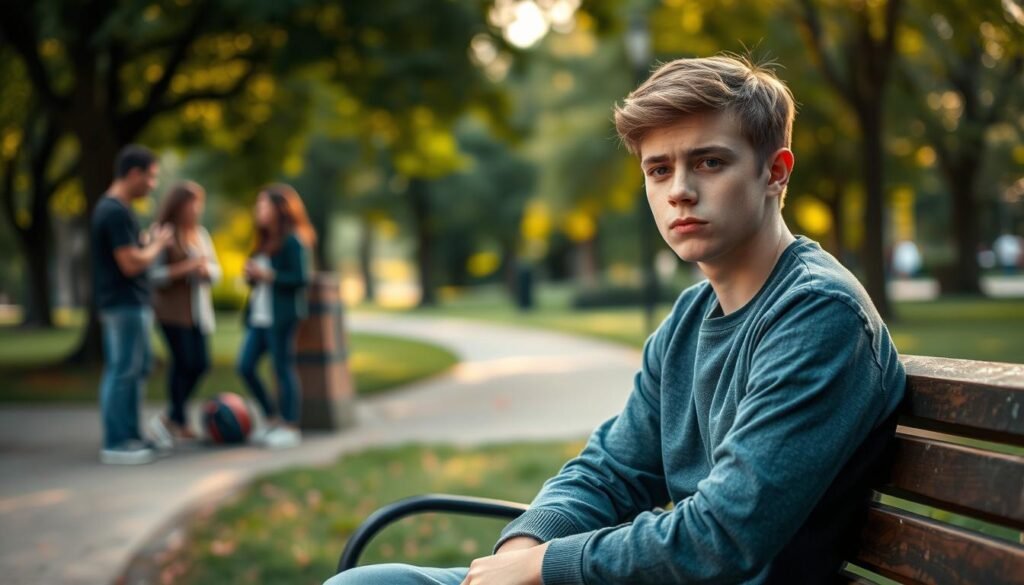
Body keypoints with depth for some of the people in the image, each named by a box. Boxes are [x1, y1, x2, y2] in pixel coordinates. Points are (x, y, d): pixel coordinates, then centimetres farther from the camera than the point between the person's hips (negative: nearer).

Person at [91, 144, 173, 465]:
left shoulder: (111, 208, 14)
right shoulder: (116, 212, -19)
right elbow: (131, 264, -22)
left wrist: (147, 240, 8)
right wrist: (157, 245, -7)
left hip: (127, 303, 11)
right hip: (125, 304, -11)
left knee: (136, 369, 16)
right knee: (123, 372, -5)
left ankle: (128, 436, 23)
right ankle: (115, 444, 1)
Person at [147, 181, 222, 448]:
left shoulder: (201, 233, 13)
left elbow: (215, 270, 15)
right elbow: (154, 275, -13)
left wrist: (206, 270, -8)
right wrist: (186, 267, -21)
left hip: (198, 310, 7)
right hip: (173, 310, -7)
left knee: (200, 365, 4)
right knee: (183, 362, -9)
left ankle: (173, 418, 18)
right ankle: (178, 420, 5)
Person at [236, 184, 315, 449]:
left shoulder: (293, 241, -9)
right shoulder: (265, 241, 18)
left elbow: (300, 278, -16)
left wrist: (268, 275, -18)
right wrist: (251, 274, 2)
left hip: (282, 315, -9)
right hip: (259, 315, 9)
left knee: (283, 369, -4)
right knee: (245, 366, 6)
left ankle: (290, 427, 5)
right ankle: (273, 418, 19)